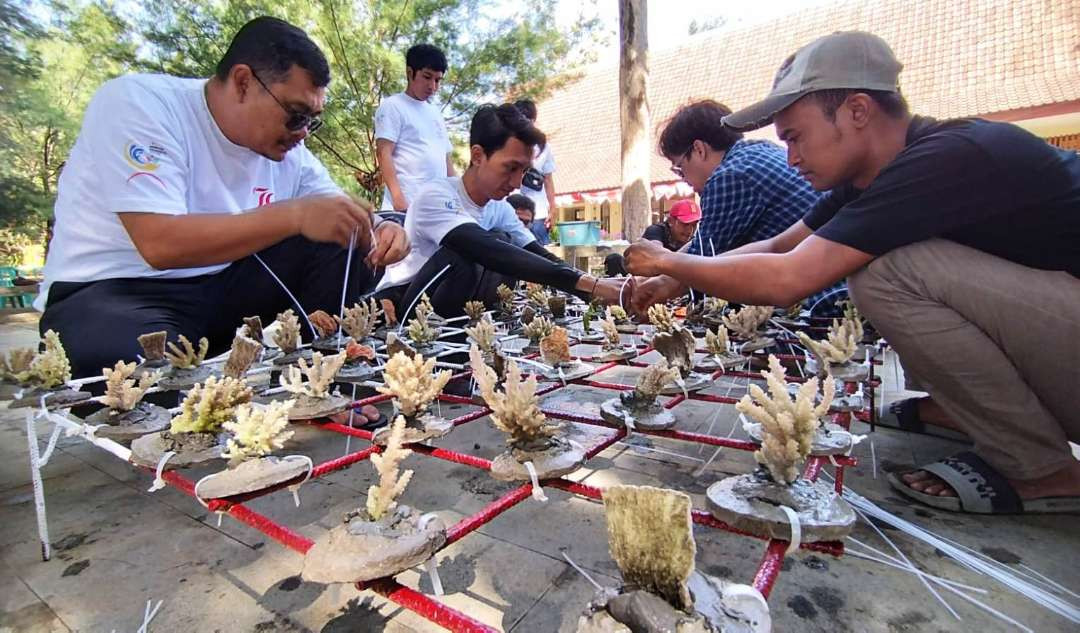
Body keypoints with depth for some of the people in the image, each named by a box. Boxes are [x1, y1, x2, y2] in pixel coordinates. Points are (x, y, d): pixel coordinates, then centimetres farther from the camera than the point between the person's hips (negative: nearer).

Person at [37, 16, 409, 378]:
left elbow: (340, 217, 6)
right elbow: (160, 244, -28)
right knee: (135, 362, -39)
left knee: (343, 252, -11)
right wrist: (295, 214, -31)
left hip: (224, 286, 6)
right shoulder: (138, 102, -16)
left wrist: (377, 230, -18)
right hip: (116, 290, -5)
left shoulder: (286, 147, 0)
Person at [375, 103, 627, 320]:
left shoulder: (501, 209, -2)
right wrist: (589, 284, -46)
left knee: (503, 244, -13)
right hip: (398, 307, -6)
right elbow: (488, 252, -40)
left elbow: (541, 257, -5)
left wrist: (597, 291, -24)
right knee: (460, 255, -32)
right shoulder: (435, 196, -25)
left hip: (450, 305, 7)